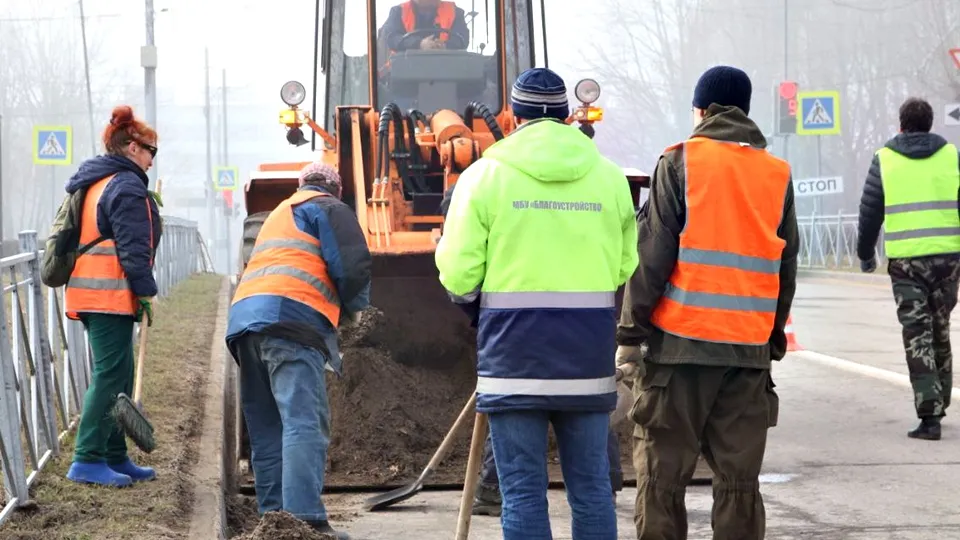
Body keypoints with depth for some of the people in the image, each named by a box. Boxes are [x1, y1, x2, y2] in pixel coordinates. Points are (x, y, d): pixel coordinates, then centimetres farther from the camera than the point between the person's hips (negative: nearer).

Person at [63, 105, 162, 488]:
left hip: (88, 293, 10)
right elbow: (133, 247, -17)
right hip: (112, 295, -10)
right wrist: (147, 292, -14)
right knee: (110, 375, -10)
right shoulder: (127, 186, -11)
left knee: (115, 375, 14)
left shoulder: (93, 183, 21)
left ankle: (115, 457, 18)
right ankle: (88, 460, -13)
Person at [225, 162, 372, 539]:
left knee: (267, 430, 11)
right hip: (292, 316, -8)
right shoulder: (329, 209, 11)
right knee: (304, 423, -16)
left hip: (243, 315, 8)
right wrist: (353, 309, 15)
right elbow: (353, 267, -3)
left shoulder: (278, 216, 36)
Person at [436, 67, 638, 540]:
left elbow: (458, 274, -5)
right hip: (589, 353, 3)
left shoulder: (486, 173, -2)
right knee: (590, 483, 9)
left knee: (522, 487, 0)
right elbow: (627, 269, 4)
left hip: (513, 346, -3)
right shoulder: (609, 177, 6)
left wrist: (471, 296, 17)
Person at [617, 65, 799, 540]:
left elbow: (652, 254, -5)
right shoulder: (777, 175, 10)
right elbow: (786, 267, 13)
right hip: (750, 346, 3)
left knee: (662, 471, 2)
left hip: (679, 340, -3)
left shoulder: (680, 162, -2)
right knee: (739, 475, 6)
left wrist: (630, 332, -1)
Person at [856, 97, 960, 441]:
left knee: (917, 335, -1)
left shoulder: (884, 160, 4)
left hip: (905, 260, -2)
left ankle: (929, 415, -9)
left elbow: (870, 212, 7)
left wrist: (865, 254, 20)